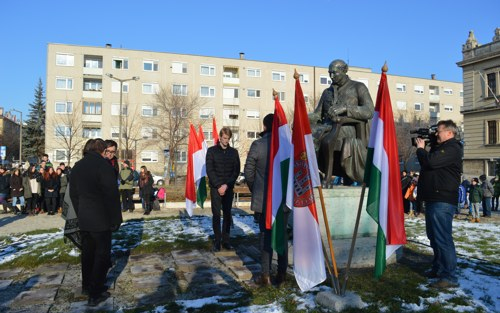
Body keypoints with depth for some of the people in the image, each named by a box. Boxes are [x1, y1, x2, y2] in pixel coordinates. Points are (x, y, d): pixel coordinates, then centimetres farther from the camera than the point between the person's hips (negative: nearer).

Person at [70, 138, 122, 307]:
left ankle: (86, 286, 34)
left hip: (84, 219, 8)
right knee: (102, 255, 3)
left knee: (87, 252, 19)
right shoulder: (103, 165, -17)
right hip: (101, 220, -7)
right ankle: (95, 294, 7)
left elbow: (73, 194, 14)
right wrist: (116, 219, -10)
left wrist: (80, 214, 21)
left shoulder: (77, 166, 8)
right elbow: (112, 195, -18)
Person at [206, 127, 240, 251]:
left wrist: (226, 185, -8)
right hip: (215, 188, -2)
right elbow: (209, 170, -3)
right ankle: (217, 241, 4)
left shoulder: (234, 152, 7)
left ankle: (226, 240, 12)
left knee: (227, 214, 5)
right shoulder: (212, 151, 2)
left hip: (229, 188, 2)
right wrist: (219, 186, -11)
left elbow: (236, 171, 3)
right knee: (216, 214, -3)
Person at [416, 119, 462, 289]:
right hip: (433, 199, 11)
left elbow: (430, 162, -23)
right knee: (434, 236, 17)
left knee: (442, 238, -11)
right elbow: (427, 163, 26)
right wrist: (423, 149, 11)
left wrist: (420, 148, -5)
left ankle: (450, 277, -6)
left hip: (442, 201, -11)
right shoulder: (439, 147, 21)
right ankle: (438, 268, 29)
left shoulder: (452, 148, -12)